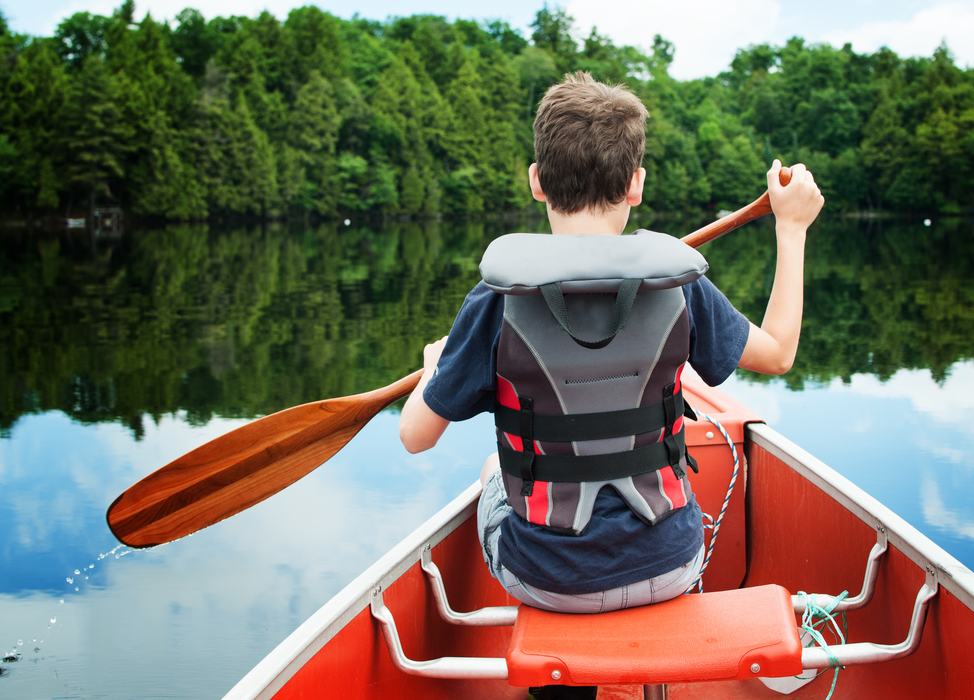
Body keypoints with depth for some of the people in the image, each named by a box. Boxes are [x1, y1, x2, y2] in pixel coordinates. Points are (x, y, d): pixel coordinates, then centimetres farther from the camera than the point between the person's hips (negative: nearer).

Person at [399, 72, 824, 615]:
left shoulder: (498, 302, -17)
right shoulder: (678, 284, -13)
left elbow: (416, 437, -9)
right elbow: (779, 352, 4)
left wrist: (436, 364, 13)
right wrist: (792, 228, 14)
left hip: (544, 584, -1)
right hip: (668, 570, 1)